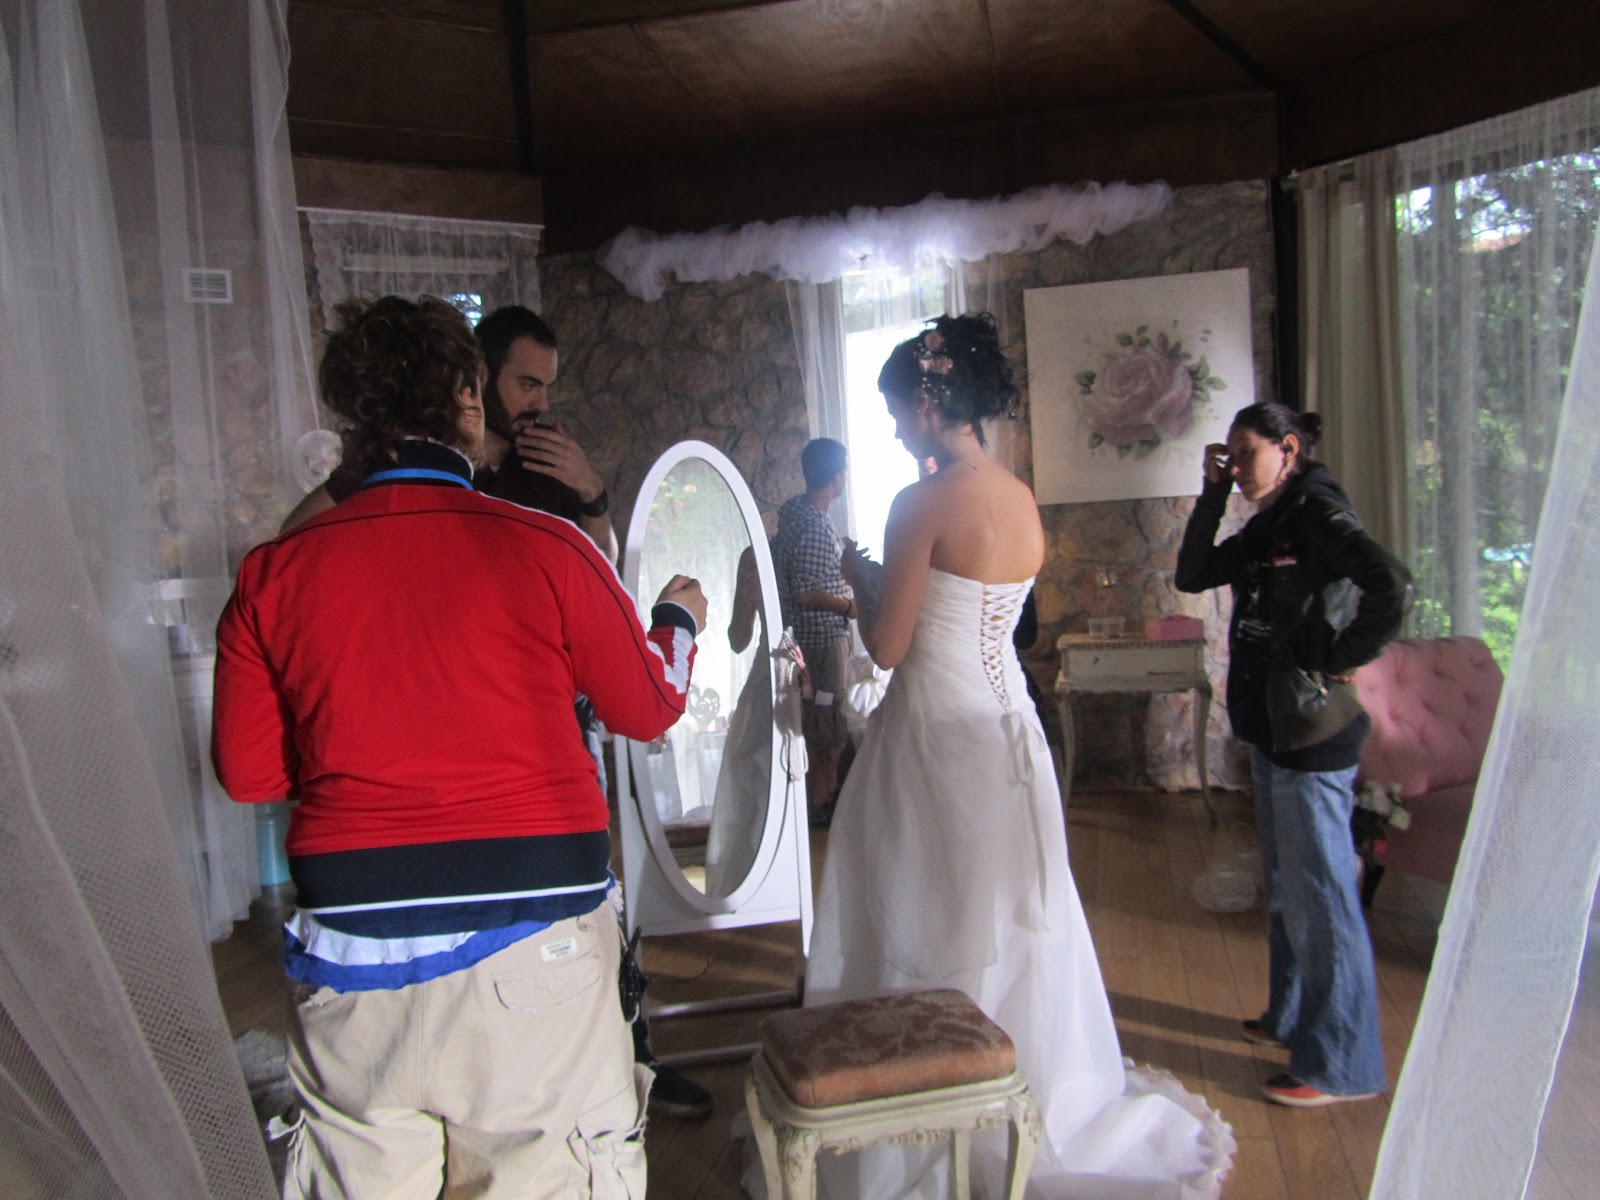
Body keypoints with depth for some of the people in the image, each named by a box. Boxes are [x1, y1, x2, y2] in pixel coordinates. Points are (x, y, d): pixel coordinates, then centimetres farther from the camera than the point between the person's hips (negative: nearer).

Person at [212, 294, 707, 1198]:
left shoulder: (275, 574, -1)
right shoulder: (545, 549, -8)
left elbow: (249, 773, 6)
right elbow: (651, 709, 4)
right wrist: (679, 619, 24)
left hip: (353, 962, 3)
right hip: (532, 948, -2)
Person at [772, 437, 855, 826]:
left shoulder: (797, 510, 7)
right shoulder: (814, 525, -23)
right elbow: (807, 593, -24)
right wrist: (851, 607, -13)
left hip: (815, 633, 10)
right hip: (822, 635, -10)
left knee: (824, 721, 19)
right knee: (827, 725, 1)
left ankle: (824, 793, 31)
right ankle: (820, 804, 13)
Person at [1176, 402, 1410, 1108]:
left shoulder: (1318, 517, -15)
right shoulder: (1265, 528, 12)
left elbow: (1392, 587, -30)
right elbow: (1192, 575, 10)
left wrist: (1338, 664, -18)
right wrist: (1213, 493, 3)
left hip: (1313, 733, -10)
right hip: (1272, 731, 10)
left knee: (1321, 897, -1)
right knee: (1285, 889, 21)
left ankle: (1342, 1065, 11)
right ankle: (1292, 1019, 37)